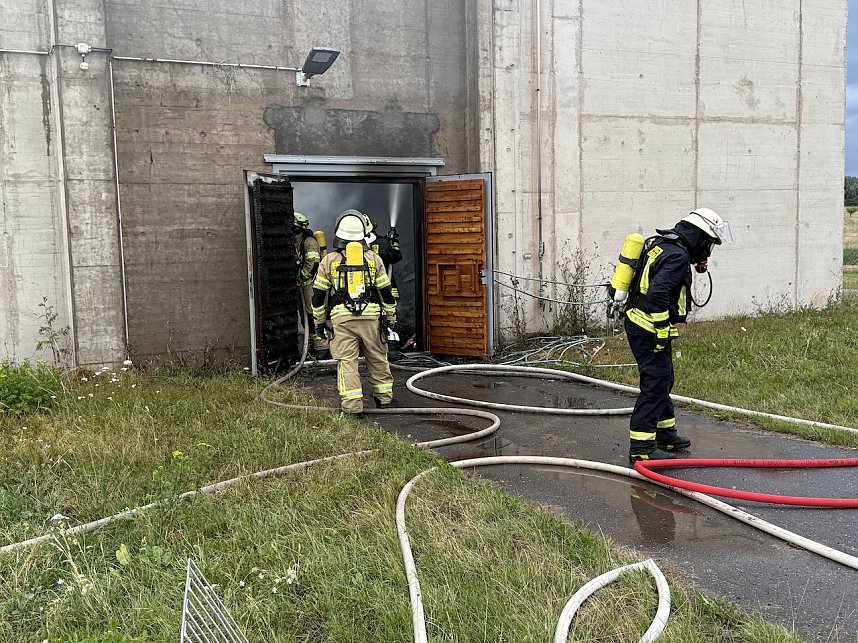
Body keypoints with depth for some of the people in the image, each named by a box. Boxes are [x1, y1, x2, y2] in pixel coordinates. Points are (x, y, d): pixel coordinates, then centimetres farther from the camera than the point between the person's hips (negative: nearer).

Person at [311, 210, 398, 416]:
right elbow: (386, 292, 8)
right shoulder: (373, 258, 7)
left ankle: (353, 406, -6)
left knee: (347, 361, 0)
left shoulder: (329, 260, 4)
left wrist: (319, 321, 15)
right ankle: (384, 397, 28)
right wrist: (391, 317, 17)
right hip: (371, 316, 2)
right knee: (377, 358, 16)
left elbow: (318, 294, 6)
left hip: (342, 319, -2)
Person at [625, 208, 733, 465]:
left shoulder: (659, 243, 11)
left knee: (662, 381, 20)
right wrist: (662, 333, -23)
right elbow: (657, 294, -28)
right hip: (650, 330, -10)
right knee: (655, 385, -7)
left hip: (637, 324, 10)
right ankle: (641, 448, -6)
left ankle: (666, 435, 33)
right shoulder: (678, 256, -18)